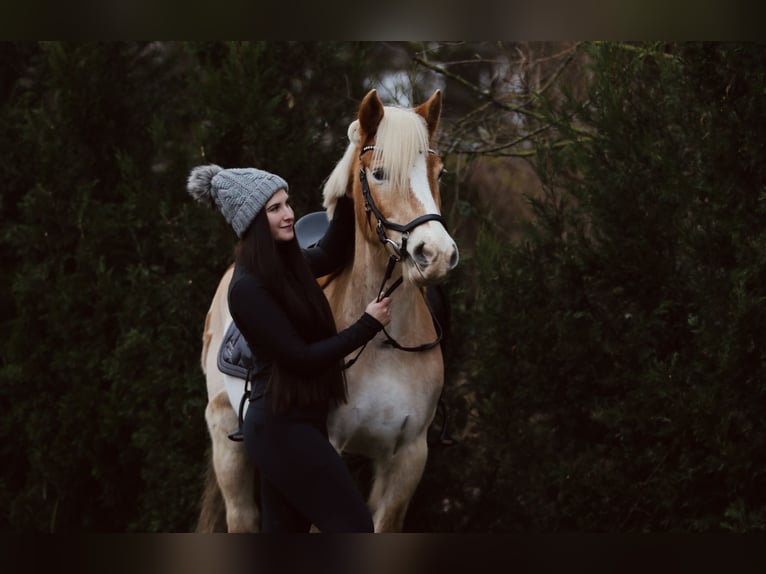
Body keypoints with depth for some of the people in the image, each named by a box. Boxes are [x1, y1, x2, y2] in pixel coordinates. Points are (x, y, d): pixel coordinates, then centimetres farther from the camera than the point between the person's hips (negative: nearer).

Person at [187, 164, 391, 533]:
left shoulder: (288, 265, 7)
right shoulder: (248, 288, -18)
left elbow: (333, 253, 25)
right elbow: (302, 358, -19)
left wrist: (348, 196, 12)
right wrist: (368, 325, -13)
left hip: (291, 424, 9)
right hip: (284, 428, -9)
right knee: (354, 528, -8)